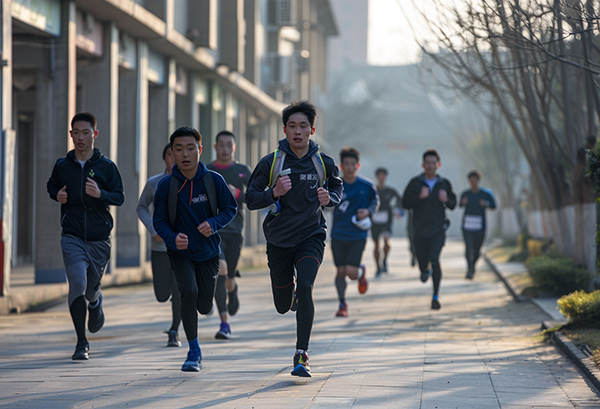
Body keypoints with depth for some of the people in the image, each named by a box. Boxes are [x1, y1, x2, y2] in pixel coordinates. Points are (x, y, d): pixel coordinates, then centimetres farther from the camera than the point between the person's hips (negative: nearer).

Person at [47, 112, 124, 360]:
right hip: (72, 237, 0)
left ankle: (95, 303, 51)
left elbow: (120, 197, 0)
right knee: (77, 285, -16)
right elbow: (51, 185, 21)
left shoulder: (106, 166, 0)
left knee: (91, 289, 11)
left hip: (99, 238, 0)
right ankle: (82, 343, -10)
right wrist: (57, 195, -2)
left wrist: (100, 194, -19)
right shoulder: (62, 166, 3)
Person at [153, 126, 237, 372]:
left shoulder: (213, 180, -10)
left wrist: (214, 224, -20)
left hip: (208, 252, 1)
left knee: (205, 307, 5)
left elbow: (230, 208, 0)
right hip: (180, 253, -1)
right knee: (189, 291, -25)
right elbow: (159, 221, -6)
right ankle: (194, 351, -9)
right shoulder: (166, 186, -12)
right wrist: (172, 238, -27)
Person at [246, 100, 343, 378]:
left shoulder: (324, 163, -2)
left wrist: (329, 199, -6)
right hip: (278, 240, 1)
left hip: (311, 237, -1)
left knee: (305, 287, -24)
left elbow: (337, 188, 17)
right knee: (283, 306, 8)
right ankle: (294, 297, 48)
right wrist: (274, 193, -23)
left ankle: (301, 356, -17)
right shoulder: (270, 162, -7)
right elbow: (250, 200, -4)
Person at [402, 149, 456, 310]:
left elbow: (453, 204, 14)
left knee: (435, 259, -20)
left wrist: (446, 200, -8)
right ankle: (426, 269, 48)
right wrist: (419, 197, -21)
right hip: (420, 230, 1)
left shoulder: (444, 183, 5)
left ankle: (436, 295, -11)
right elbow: (405, 203, -5)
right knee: (423, 263, 7)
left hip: (438, 230, -1)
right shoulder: (415, 183, 0)